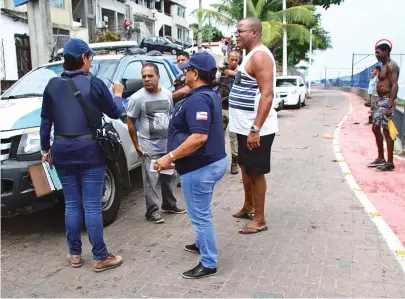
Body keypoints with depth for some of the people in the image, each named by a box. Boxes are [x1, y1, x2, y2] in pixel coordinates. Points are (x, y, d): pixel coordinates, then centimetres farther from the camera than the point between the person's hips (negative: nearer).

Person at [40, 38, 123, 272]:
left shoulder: (53, 85, 6)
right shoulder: (94, 84, -6)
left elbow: (46, 121, 11)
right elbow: (114, 113, 5)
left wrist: (45, 149, 20)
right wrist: (118, 94, 24)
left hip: (63, 150, 4)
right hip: (89, 150, -4)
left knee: (72, 204, 12)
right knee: (92, 206, -1)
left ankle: (75, 254, 22)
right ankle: (100, 257, 8)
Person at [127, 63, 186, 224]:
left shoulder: (167, 94, 4)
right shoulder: (137, 98, -11)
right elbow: (131, 123, -6)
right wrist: (137, 145, -9)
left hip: (168, 145, 5)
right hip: (149, 148, -5)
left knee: (170, 177, 16)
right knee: (150, 181, -2)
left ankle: (169, 204, 34)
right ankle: (152, 211, 12)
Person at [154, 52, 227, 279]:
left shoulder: (198, 100, -22)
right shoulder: (211, 94, 11)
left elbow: (199, 137, -31)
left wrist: (170, 157, -27)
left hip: (200, 166, -11)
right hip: (213, 161, 11)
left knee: (200, 215, 1)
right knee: (201, 212, 26)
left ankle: (209, 264, 13)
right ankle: (202, 244, 44)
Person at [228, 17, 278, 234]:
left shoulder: (259, 55, -17)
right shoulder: (251, 55, 15)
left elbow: (267, 95, -25)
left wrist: (255, 129, -29)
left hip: (257, 129, -10)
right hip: (246, 127, 10)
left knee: (256, 173, 0)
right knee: (245, 168, 21)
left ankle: (259, 220, 13)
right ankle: (248, 207, 38)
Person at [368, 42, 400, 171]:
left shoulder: (391, 66, -13)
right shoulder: (383, 66, 18)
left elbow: (394, 86, -20)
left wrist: (390, 106, -26)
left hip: (387, 100, -10)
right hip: (381, 100, 10)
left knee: (387, 131, -6)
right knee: (375, 128, 13)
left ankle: (390, 163, 1)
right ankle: (380, 158, 24)